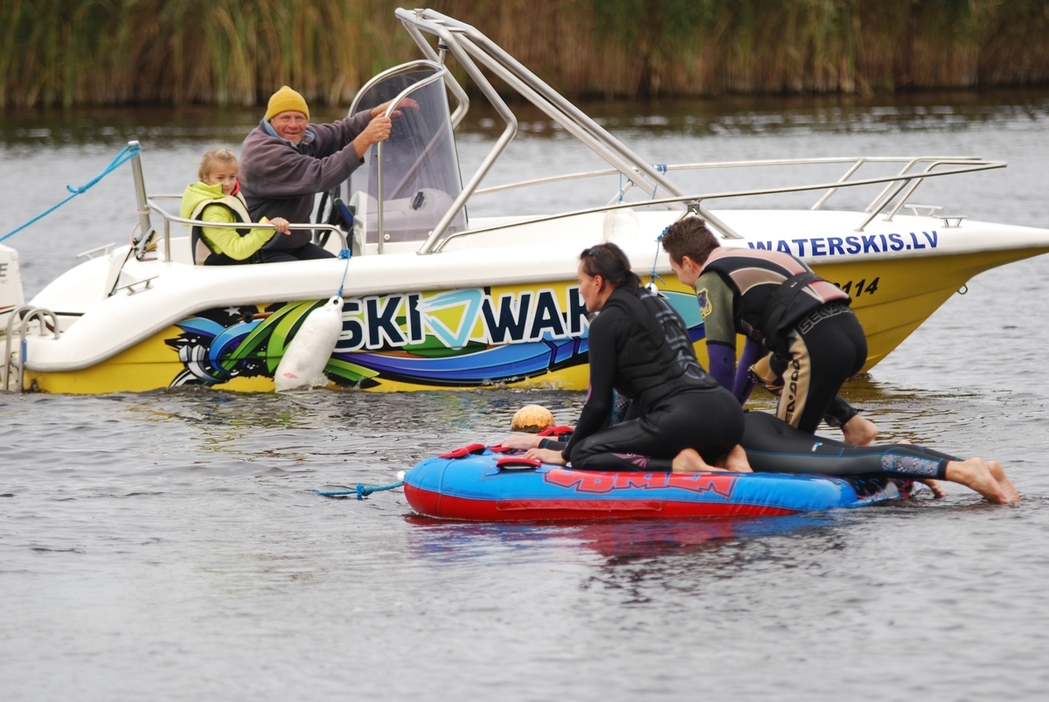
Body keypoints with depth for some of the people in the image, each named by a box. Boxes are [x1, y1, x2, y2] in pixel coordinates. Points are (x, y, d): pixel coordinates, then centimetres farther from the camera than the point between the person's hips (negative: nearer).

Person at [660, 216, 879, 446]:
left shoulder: (711, 279, 5)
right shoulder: (751, 260, 30)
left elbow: (722, 364, 3)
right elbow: (754, 351, 37)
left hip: (819, 345, -8)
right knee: (766, 371, 31)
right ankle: (852, 422, 17)